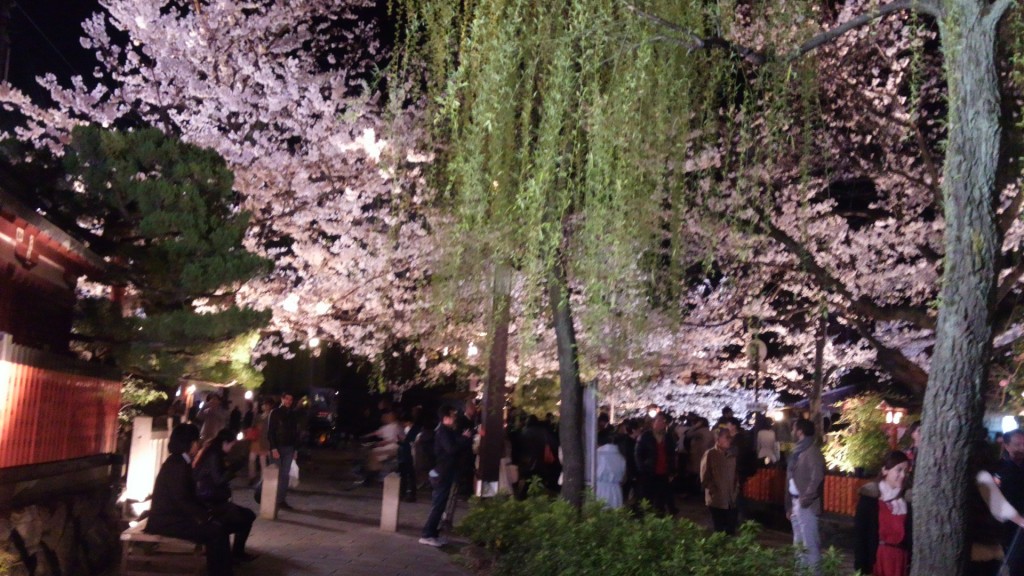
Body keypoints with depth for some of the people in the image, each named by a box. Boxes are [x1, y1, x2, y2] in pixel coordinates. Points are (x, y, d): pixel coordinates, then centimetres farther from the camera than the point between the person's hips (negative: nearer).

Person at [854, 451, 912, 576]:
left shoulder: (907, 499, 5)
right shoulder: (870, 495, -6)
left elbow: (911, 534, 8)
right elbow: (860, 532, -7)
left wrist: (911, 563, 1)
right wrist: (860, 565, -10)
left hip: (900, 558, 3)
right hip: (876, 557, -3)